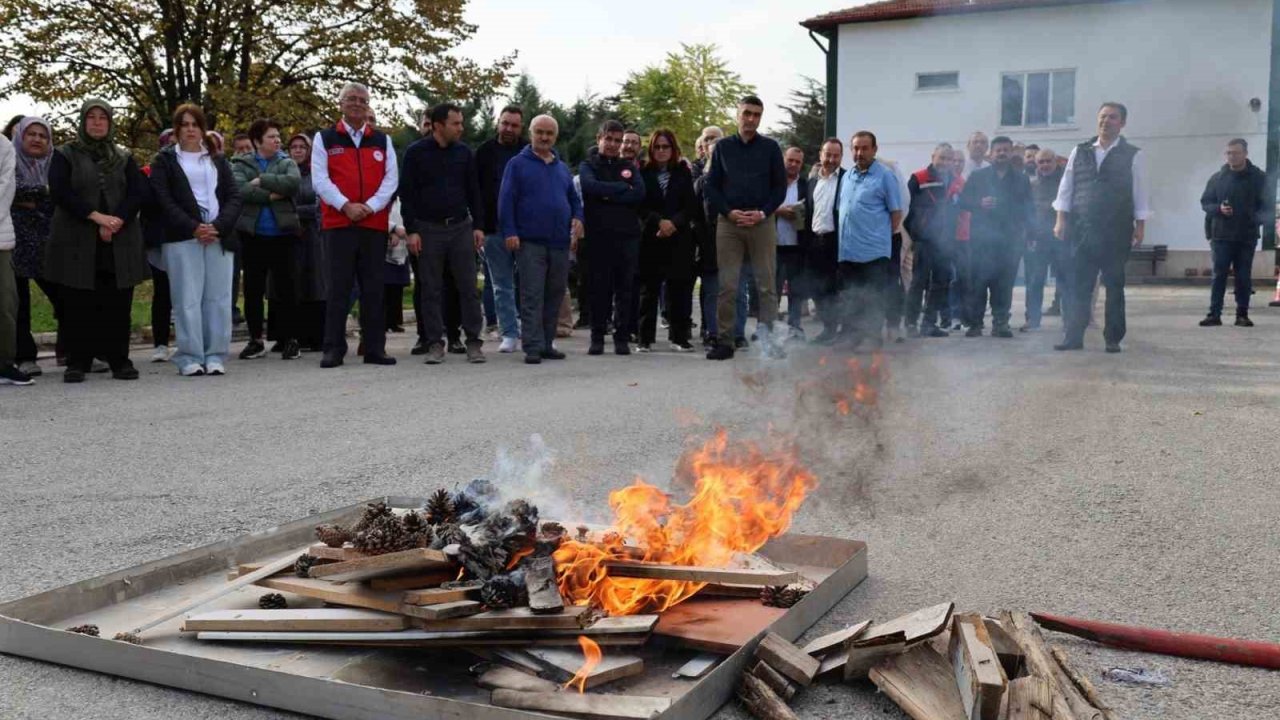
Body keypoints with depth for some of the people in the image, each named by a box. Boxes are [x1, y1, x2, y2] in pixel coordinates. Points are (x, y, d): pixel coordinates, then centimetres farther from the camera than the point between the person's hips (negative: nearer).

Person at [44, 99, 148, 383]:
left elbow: (138, 192, 3)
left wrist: (116, 222, -12)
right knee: (78, 305, -1)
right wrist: (96, 216, -16)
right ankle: (77, 362, 5)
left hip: (119, 241, 2)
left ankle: (119, 360, 6)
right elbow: (60, 192, -6)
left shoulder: (124, 157, 15)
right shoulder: (65, 155, 8)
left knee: (117, 303, 0)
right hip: (76, 242, -1)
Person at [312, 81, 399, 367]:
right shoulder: (324, 139, 8)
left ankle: (375, 348, 10)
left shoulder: (383, 141, 13)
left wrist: (370, 206, -11)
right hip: (337, 223, -2)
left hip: (375, 224, 2)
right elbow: (320, 179, -2)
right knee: (338, 288, -1)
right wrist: (345, 206, -15)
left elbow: (391, 179, 4)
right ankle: (333, 348, 3)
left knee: (373, 288, 5)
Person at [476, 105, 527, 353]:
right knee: (502, 285, 7)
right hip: (494, 228, 1)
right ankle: (509, 333, 13)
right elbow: (474, 190, 4)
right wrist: (479, 225, -4)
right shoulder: (485, 152, 4)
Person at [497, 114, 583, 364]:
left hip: (560, 242, 6)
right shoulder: (518, 164, 2)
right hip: (530, 241, -5)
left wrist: (578, 218, 3)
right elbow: (506, 200, -4)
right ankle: (532, 347, -7)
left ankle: (547, 344, 16)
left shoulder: (562, 168, 19)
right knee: (532, 297, -8)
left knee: (554, 296, 8)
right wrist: (510, 232, -13)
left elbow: (574, 198, 24)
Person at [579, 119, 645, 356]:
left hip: (627, 233, 2)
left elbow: (640, 193, -2)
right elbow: (590, 186, -13)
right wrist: (622, 188, -6)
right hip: (598, 234, -2)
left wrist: (608, 195, -9)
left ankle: (622, 337, 9)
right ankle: (597, 337, 8)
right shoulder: (588, 165, 9)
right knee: (599, 287, 0)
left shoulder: (629, 167, 15)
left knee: (625, 287, 2)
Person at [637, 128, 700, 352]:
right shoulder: (643, 173, 6)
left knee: (679, 287, -1)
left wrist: (674, 223, -11)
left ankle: (679, 337, 5)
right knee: (649, 288, -1)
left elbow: (691, 205, 3)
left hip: (679, 238, 1)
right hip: (651, 238, -1)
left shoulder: (683, 173, 10)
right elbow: (640, 206, 0)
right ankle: (645, 338, 4)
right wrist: (659, 221, -14)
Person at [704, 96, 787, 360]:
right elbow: (711, 185, 7)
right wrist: (729, 212, -8)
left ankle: (769, 338, 5)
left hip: (762, 223, 0)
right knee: (727, 286, 1)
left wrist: (762, 213, -9)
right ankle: (725, 341, 5)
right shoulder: (723, 147, 9)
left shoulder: (770, 147, 7)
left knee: (767, 284, 0)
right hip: (728, 223, 0)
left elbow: (780, 186, 6)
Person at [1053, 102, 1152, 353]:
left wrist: (1140, 227, -3)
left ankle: (1113, 339, 11)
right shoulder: (1079, 152, 9)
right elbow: (1066, 188, 9)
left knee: (1114, 285, 4)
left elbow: (1140, 194, 2)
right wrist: (1061, 220, 2)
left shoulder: (1133, 156, 2)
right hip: (1081, 229, 2)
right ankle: (1073, 337, 6)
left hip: (1116, 232, -2)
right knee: (1079, 285, 2)